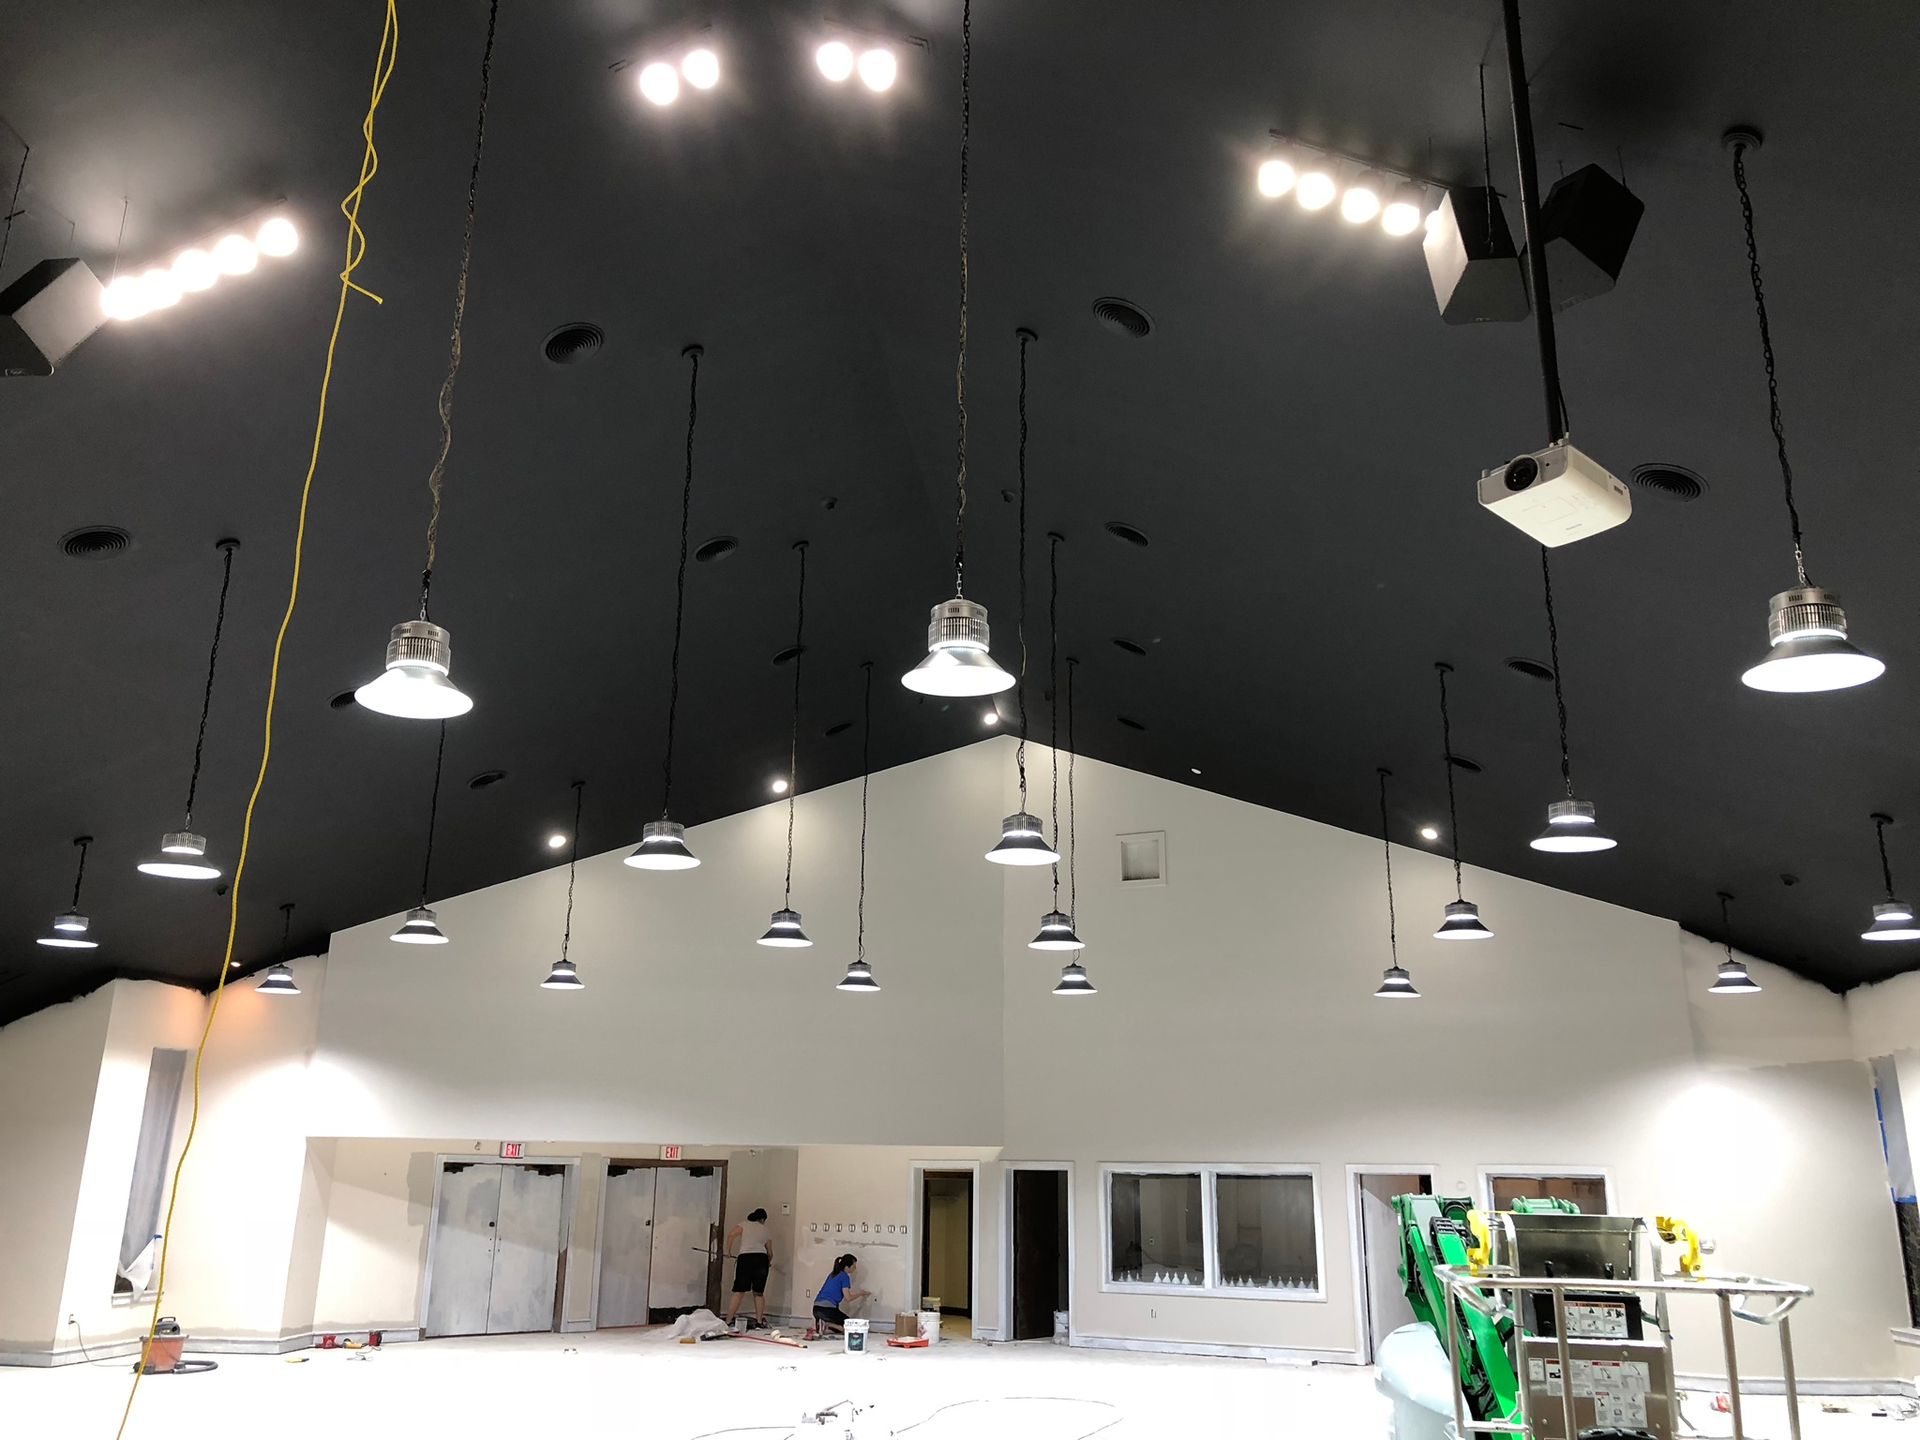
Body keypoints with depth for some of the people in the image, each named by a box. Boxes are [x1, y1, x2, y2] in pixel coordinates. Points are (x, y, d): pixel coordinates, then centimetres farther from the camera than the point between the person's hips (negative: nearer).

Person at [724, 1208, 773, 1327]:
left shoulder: (744, 1224, 14)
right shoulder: (765, 1230, 22)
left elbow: (731, 1234, -4)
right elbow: (770, 1252, 21)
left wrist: (728, 1251, 6)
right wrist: (768, 1263, 41)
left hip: (745, 1257, -2)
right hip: (761, 1258, 2)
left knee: (739, 1292, -3)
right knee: (759, 1293, 12)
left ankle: (728, 1321, -7)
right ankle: (759, 1321, 9)